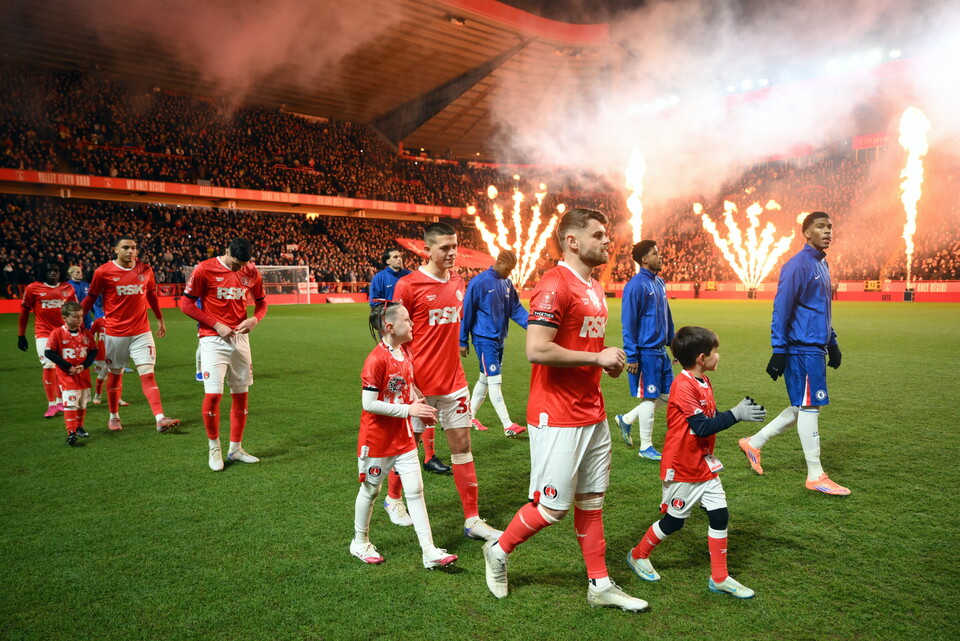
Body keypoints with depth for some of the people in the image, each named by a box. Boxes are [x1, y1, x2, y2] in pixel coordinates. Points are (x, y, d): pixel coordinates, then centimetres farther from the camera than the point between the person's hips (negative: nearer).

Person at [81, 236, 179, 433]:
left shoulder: (145, 270, 3)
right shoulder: (103, 272, -6)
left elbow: (152, 295, 17)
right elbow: (90, 298, 5)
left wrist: (160, 319, 25)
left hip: (141, 332, 1)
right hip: (115, 333, -1)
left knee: (148, 374, -7)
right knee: (115, 375, 12)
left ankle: (160, 419, -13)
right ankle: (114, 416, 31)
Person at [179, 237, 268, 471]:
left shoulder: (251, 273, 4)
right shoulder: (205, 269, -9)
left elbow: (261, 302, 16)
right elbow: (186, 304, -7)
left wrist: (255, 319, -6)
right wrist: (216, 325, -14)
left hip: (240, 337, 5)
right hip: (213, 340, -4)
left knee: (241, 395, 8)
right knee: (212, 395, -10)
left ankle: (235, 449, 22)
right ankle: (214, 447, 12)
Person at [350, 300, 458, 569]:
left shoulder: (407, 353, 3)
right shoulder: (376, 360, -22)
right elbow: (369, 403, -24)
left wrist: (420, 405, -1)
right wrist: (408, 410, -23)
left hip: (404, 437, 7)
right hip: (377, 439, -6)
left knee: (415, 491, 4)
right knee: (370, 490, 12)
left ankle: (430, 552, 8)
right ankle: (360, 542, 34)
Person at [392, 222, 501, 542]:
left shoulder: (458, 282, 7)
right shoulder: (408, 285, -11)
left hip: (453, 380, 5)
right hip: (419, 383, -5)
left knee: (462, 446, 6)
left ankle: (472, 520, 15)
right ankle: (393, 498, 37)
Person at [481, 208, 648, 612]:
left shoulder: (594, 288, 14)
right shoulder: (554, 286, -17)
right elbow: (537, 350, -26)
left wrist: (608, 362, 7)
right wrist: (598, 357, -19)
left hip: (593, 415, 9)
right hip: (558, 419, -9)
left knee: (591, 501, 15)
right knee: (553, 507, 2)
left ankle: (600, 586, 28)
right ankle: (498, 552, 26)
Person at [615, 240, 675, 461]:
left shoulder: (660, 283, 12)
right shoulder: (636, 285, -15)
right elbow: (628, 323, -17)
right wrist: (631, 357, -18)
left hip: (660, 351, 9)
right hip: (645, 352, -9)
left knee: (667, 395, 12)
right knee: (649, 397, 0)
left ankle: (626, 419, 27)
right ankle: (646, 448, 14)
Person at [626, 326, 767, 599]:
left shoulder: (704, 382, 6)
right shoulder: (684, 386, -23)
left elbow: (712, 419, 8)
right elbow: (702, 427, -26)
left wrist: (743, 409, -3)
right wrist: (736, 414, -25)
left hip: (705, 466, 8)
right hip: (682, 469, -8)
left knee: (720, 515, 5)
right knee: (674, 520, 7)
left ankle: (720, 577, 18)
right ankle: (638, 556, 30)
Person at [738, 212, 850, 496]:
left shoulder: (822, 265, 16)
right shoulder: (798, 265, -13)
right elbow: (781, 310, -16)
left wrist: (832, 344, 23)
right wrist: (778, 352, -18)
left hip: (815, 349, 10)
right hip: (802, 349, -9)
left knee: (803, 408, 12)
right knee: (809, 408, -3)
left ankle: (753, 443, 24)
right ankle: (816, 476, 7)